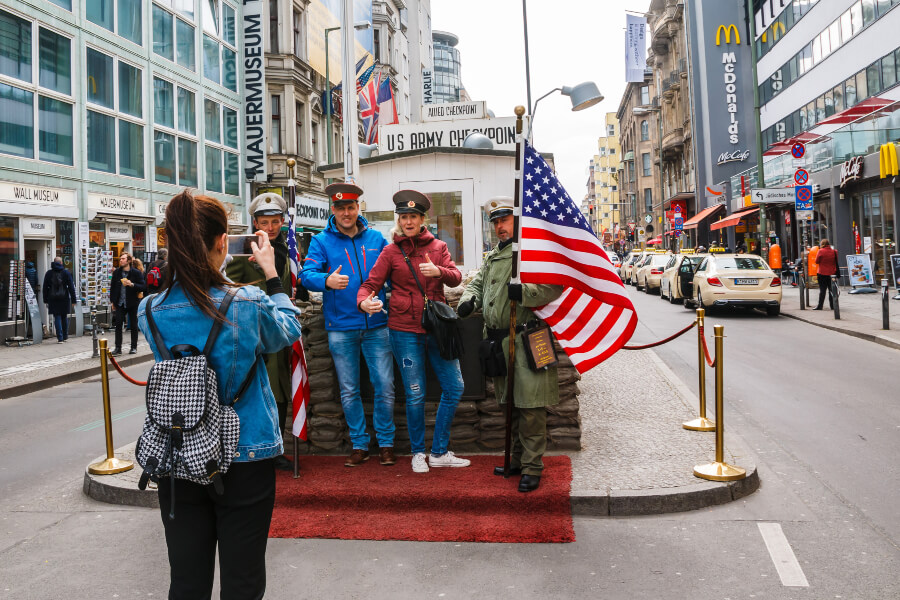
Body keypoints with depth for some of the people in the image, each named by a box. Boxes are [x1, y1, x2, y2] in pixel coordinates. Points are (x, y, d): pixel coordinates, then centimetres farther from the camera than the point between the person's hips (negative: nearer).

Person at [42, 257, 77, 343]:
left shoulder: (48, 273, 4)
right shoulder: (66, 272, -1)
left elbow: (45, 288, 7)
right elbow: (71, 287, -2)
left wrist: (45, 300, 13)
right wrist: (73, 300, 0)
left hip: (53, 299, 0)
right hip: (64, 299, 0)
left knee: (57, 318, 1)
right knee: (64, 317, 13)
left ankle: (60, 338, -6)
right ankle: (65, 336, 20)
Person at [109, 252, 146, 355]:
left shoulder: (136, 273, -4)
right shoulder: (116, 272, 8)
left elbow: (143, 287, -8)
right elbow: (112, 287, 15)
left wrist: (132, 284, -23)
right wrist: (112, 301, 11)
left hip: (133, 303, -3)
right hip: (120, 303, 3)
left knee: (134, 325, 4)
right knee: (118, 324, -4)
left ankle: (134, 347, 14)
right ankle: (118, 348, 1)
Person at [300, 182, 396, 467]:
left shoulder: (376, 238, 8)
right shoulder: (321, 241, 3)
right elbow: (307, 275, -11)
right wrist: (327, 281, -29)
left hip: (376, 326, 1)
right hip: (341, 328, 0)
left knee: (384, 386, 1)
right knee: (349, 390, 9)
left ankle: (385, 443, 17)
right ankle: (359, 444, 23)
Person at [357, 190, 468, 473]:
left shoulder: (438, 246, 8)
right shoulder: (391, 252, 2)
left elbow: (456, 278, -3)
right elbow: (370, 284, -3)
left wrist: (438, 271, -25)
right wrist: (364, 302, -25)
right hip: (405, 331, -3)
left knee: (454, 387, 4)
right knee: (415, 394, 3)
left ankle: (439, 452, 18)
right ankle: (418, 453, 22)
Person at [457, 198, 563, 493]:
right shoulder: (492, 256, 21)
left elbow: (554, 286, -18)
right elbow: (477, 284, 24)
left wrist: (524, 291, -32)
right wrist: (468, 301, 3)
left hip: (525, 342, -8)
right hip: (498, 341, 8)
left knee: (530, 407, -5)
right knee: (510, 404, 17)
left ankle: (532, 466, 7)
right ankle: (517, 459, 30)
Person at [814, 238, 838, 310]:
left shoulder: (820, 251, -10)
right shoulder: (834, 251, 1)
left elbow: (817, 261, -3)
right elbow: (836, 262, 10)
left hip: (822, 274, -3)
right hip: (832, 273, 3)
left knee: (822, 290, 0)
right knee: (831, 290, 8)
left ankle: (820, 306, 2)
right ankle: (833, 305, 10)